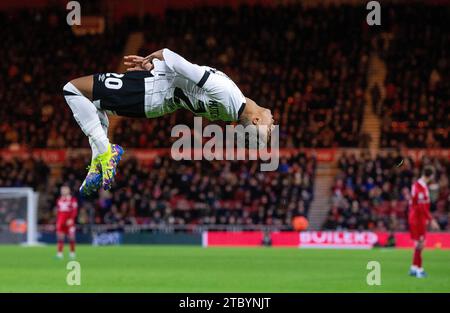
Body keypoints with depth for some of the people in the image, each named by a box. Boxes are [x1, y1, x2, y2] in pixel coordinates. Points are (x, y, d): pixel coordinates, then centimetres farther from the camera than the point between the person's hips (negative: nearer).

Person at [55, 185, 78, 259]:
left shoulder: (72, 199, -3)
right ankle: (60, 253, -2)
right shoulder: (59, 200, 14)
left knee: (71, 236, 0)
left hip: (69, 221, -4)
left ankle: (72, 252, 11)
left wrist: (71, 219, -18)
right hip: (61, 221, 4)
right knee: (60, 236, -2)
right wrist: (57, 221, 15)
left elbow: (75, 211, -8)